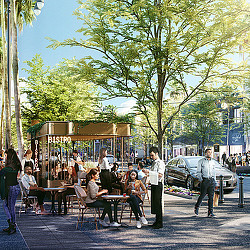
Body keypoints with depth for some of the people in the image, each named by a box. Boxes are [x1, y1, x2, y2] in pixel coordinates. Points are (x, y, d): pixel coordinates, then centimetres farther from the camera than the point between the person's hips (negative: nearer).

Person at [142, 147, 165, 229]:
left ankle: (160, 223, -3)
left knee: (158, 203, -8)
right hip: (153, 184, 9)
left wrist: (149, 172, -23)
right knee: (154, 203, 11)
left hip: (158, 184, -9)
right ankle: (157, 221, 18)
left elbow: (160, 174, -21)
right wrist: (147, 172, 8)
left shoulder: (160, 163, -11)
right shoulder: (154, 163, 18)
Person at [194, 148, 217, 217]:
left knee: (211, 196, -1)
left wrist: (215, 181, 15)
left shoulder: (213, 162, 14)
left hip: (212, 181, 4)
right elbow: (198, 172, 1)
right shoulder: (201, 161, 2)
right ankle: (196, 207, 22)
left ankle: (210, 212, 0)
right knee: (202, 195, -1)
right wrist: (201, 180, -10)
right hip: (205, 180, -4)